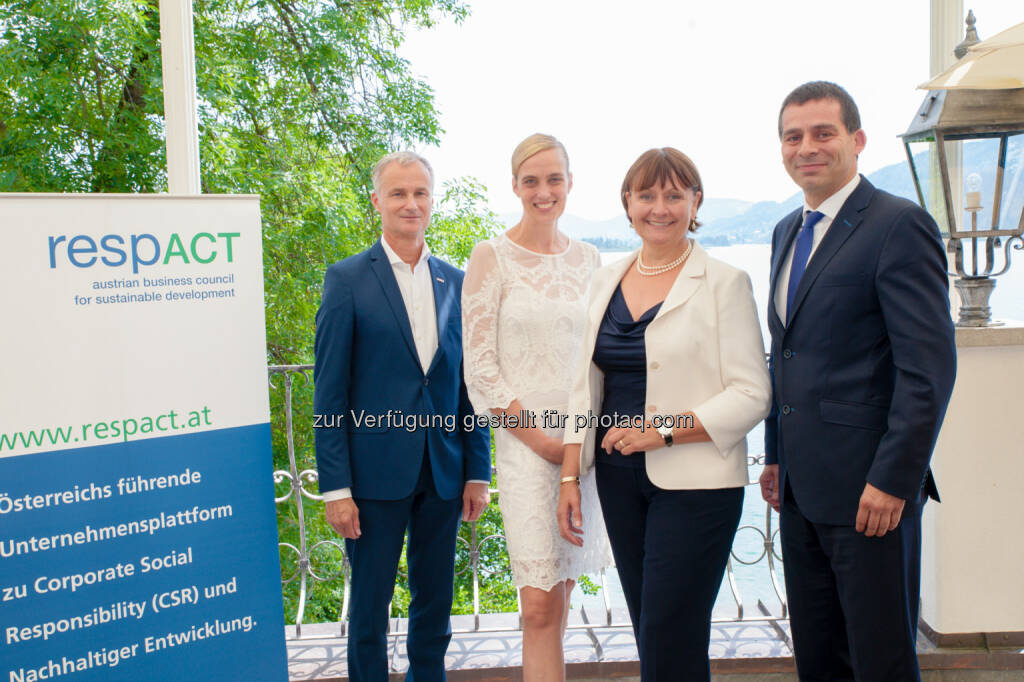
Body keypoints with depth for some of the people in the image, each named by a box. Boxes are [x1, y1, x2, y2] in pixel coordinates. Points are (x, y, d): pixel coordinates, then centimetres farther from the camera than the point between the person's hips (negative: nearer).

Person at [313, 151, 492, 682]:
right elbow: (329, 393, -6)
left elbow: (469, 383, 10)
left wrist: (478, 470, 6)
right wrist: (335, 485, -10)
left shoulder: (454, 281, 8)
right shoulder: (347, 279, -4)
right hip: (376, 472, -4)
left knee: (435, 601, 15)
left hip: (443, 472, 4)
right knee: (369, 604, 8)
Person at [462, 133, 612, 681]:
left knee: (560, 592, 11)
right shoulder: (491, 257, -3)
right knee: (540, 604, -6)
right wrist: (542, 439, -10)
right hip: (524, 440, -4)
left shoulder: (587, 258, 9)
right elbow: (479, 367, -6)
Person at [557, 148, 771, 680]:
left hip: (695, 482, -5)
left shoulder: (723, 282, -5)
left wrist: (666, 430, -18)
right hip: (619, 478, 5)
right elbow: (586, 387, 13)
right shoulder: (607, 280, 11)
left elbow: (751, 395, -9)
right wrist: (570, 477, 7)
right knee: (647, 631, 12)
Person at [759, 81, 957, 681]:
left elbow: (930, 366, -16)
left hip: (869, 486, -7)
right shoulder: (789, 231, 14)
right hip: (802, 485, 8)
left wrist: (893, 480, -19)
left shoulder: (899, 225, -11)